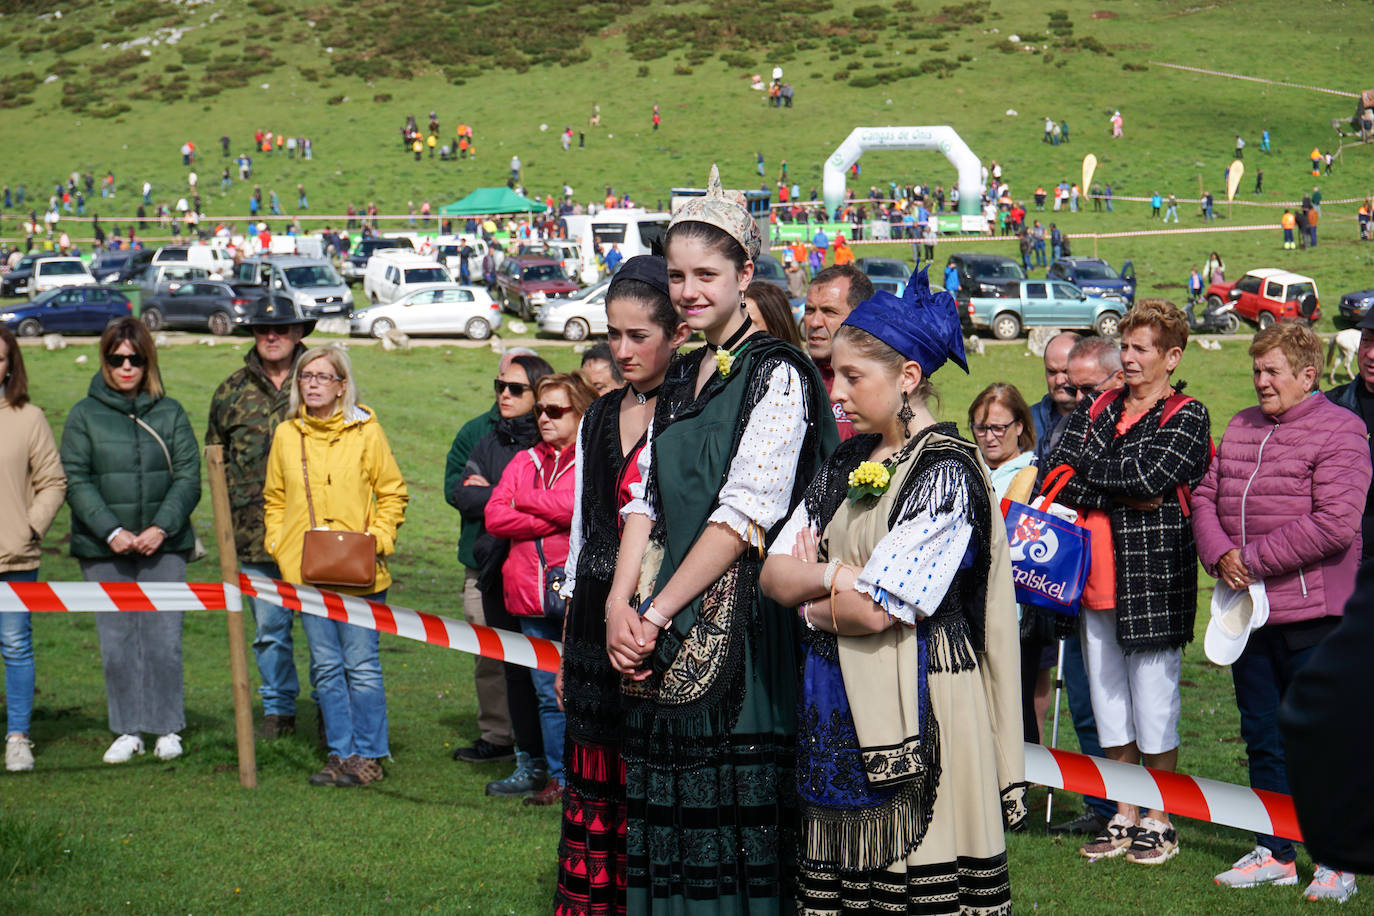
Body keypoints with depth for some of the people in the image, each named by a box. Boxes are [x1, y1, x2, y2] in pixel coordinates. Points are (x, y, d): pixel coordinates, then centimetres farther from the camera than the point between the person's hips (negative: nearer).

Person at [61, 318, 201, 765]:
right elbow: (75, 480, -1)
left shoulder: (170, 413, 7)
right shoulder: (84, 415, 5)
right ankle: (128, 731, 13)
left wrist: (161, 528, -12)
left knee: (164, 639, -2)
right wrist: (111, 531, -13)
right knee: (117, 642, 3)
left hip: (163, 545, 0)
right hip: (103, 548, 0)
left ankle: (167, 728, 11)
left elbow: (188, 476, 2)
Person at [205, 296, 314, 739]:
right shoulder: (233, 391, 10)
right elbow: (216, 457, 17)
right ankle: (278, 710, 21)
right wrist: (229, 512, 10)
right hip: (255, 533, 2)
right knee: (269, 627, 9)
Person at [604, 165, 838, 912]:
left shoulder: (775, 375, -7)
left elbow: (745, 515, -15)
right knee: (665, 812, 8)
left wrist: (655, 613, -15)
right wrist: (620, 605, -4)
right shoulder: (680, 381, 16)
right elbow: (646, 501, 12)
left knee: (734, 815, -5)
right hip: (665, 630, 7)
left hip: (742, 624, -7)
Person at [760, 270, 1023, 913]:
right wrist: (839, 577, -10)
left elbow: (878, 612, -18)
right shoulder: (848, 462, 13)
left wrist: (811, 598, -1)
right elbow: (773, 574, 8)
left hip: (915, 713, -7)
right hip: (837, 709, 7)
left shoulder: (946, 472, -11)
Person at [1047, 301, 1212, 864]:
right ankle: (1123, 817, 19)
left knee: (1154, 694, -1)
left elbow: (1150, 475, -17)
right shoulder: (1095, 410, 13)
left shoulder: (1187, 416, -1)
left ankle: (1159, 821, 10)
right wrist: (1126, 495, -14)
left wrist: (1088, 469, -7)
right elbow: (1056, 477, 0)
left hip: (1156, 570, -5)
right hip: (1096, 569, 5)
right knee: (1108, 692, 9)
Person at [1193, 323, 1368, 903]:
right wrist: (1220, 556, -6)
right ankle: (1275, 853, 22)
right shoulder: (1240, 428, 14)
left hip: (1311, 615, -7)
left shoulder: (1339, 430, -8)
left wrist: (1254, 559, -15)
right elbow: (1205, 498, 14)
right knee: (1262, 736, 12)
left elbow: (1335, 524, -18)